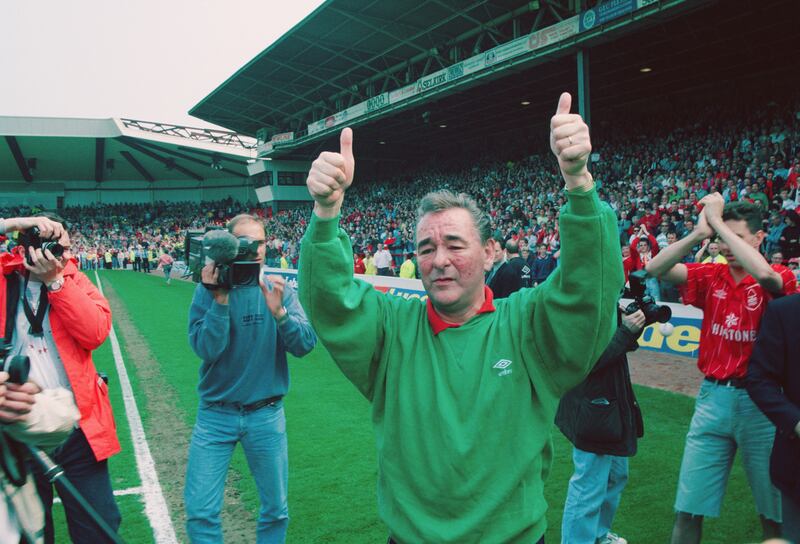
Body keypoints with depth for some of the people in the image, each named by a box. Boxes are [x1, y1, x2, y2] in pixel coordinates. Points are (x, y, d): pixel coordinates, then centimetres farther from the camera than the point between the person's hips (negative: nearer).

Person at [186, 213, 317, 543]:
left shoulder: (279, 290, -2)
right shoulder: (208, 290, -6)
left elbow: (305, 344, -11)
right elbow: (205, 348, -16)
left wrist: (279, 312, -26)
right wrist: (220, 300, -25)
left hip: (266, 415, 1)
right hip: (215, 414, -1)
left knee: (276, 510, 11)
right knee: (201, 512, 2)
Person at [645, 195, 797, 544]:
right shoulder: (711, 276, 3)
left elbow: (764, 274, -29)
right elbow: (655, 269, -9)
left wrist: (718, 221, -23)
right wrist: (699, 232, -20)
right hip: (713, 397, 2)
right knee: (689, 509, 7)